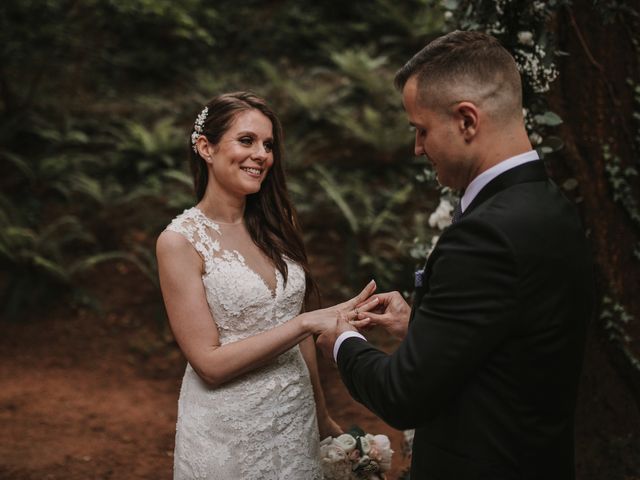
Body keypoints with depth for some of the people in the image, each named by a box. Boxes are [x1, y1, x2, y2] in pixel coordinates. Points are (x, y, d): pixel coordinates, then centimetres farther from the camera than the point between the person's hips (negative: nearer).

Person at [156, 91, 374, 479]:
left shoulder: (275, 225, 2)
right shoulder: (180, 241, -14)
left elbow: (296, 332, 9)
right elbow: (209, 363, -18)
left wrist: (322, 416, 12)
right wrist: (310, 322, -23)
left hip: (297, 419, 5)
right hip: (227, 433, -5)